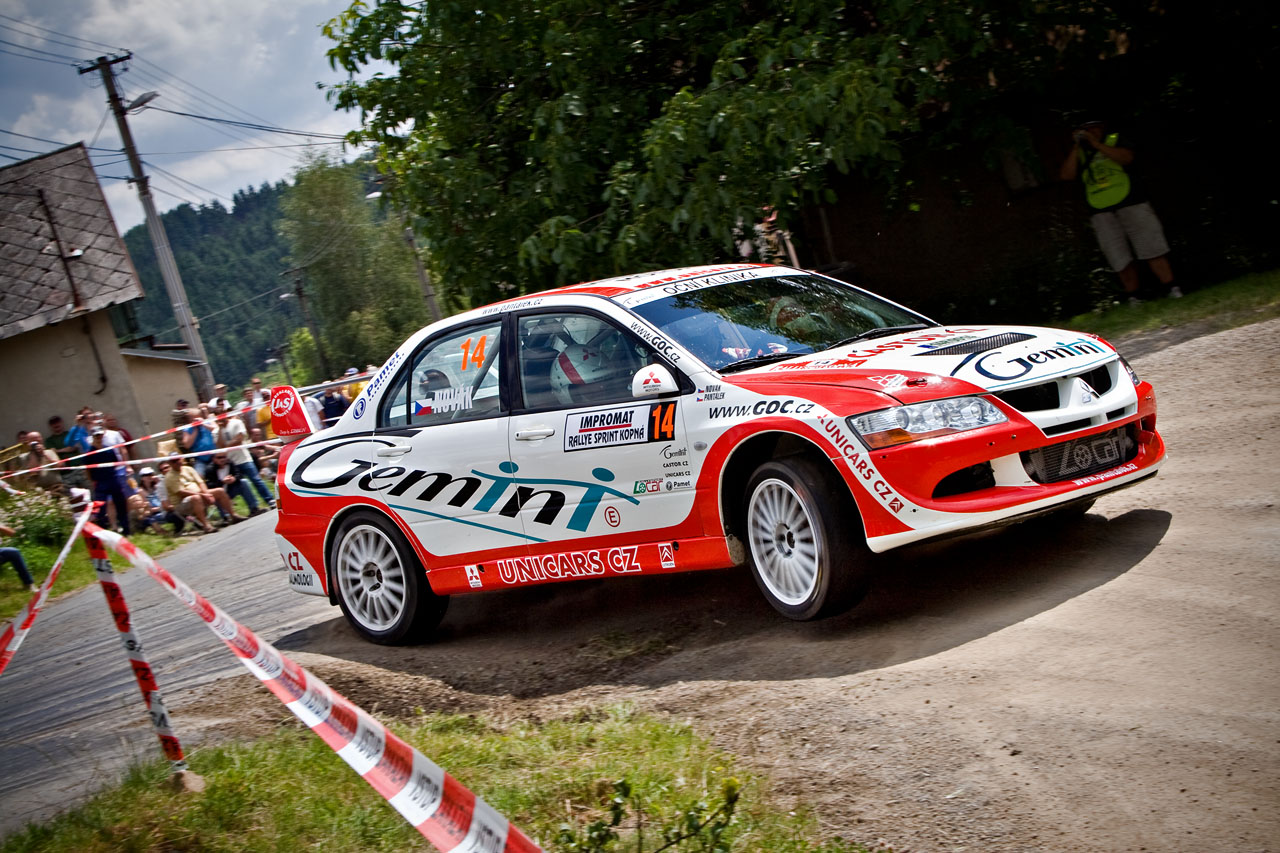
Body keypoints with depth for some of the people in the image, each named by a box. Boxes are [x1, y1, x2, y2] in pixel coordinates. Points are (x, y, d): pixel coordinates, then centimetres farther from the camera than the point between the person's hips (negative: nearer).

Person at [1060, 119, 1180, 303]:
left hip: (1130, 203, -2)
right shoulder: (1079, 154, 15)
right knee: (1121, 260, 0)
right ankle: (1133, 299, 7)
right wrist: (1076, 147, -2)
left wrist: (1096, 143, -9)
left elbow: (1126, 158, -11)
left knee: (1152, 249, -7)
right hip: (1101, 212, 2)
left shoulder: (1114, 141, 10)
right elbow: (1066, 175, 0)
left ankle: (1173, 291, -7)